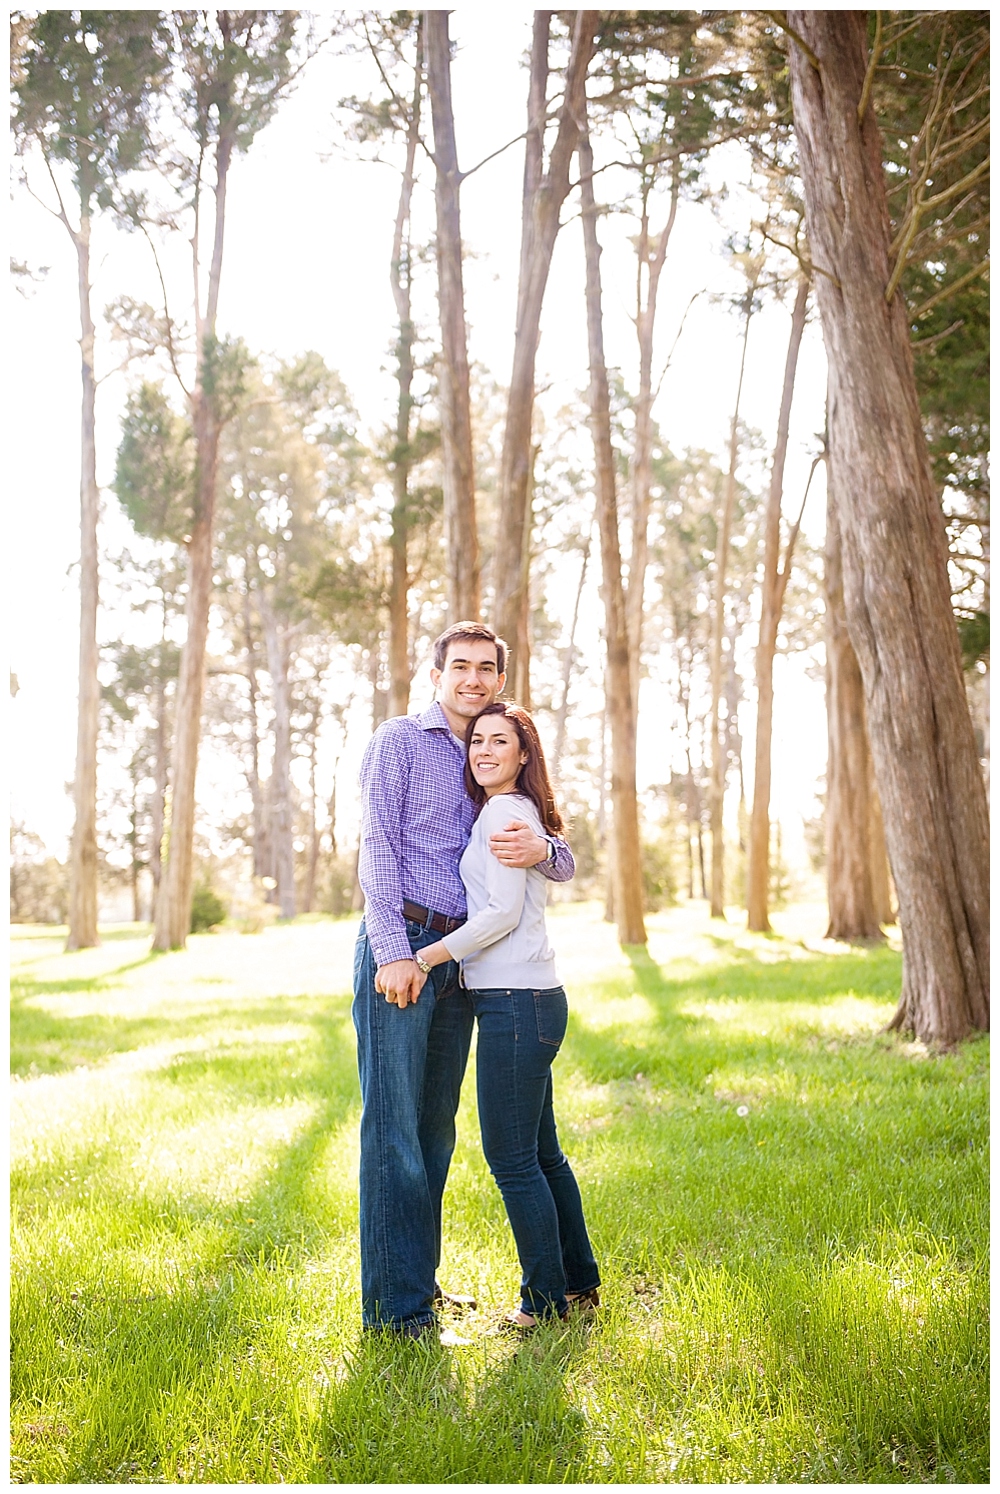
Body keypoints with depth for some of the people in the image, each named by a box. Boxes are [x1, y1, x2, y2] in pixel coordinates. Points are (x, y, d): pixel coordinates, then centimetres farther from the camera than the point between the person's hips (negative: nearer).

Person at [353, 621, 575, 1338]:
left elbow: (565, 865, 15)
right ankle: (393, 1305, 0)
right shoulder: (400, 741, 2)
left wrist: (542, 847, -10)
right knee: (393, 1127, -6)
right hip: (400, 944, -6)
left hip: (459, 956, 6)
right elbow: (378, 847, -8)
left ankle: (423, 1279, 23)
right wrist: (394, 953, -17)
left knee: (436, 1127, 12)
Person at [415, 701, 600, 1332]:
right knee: (540, 1151, 18)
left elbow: (503, 913, -17)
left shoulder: (504, 812, -10)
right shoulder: (521, 811, 18)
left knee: (511, 1156, -1)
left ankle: (547, 1302, 10)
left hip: (516, 1000, -10)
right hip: (532, 998, 10)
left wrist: (426, 956, -17)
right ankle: (581, 1282, 29)